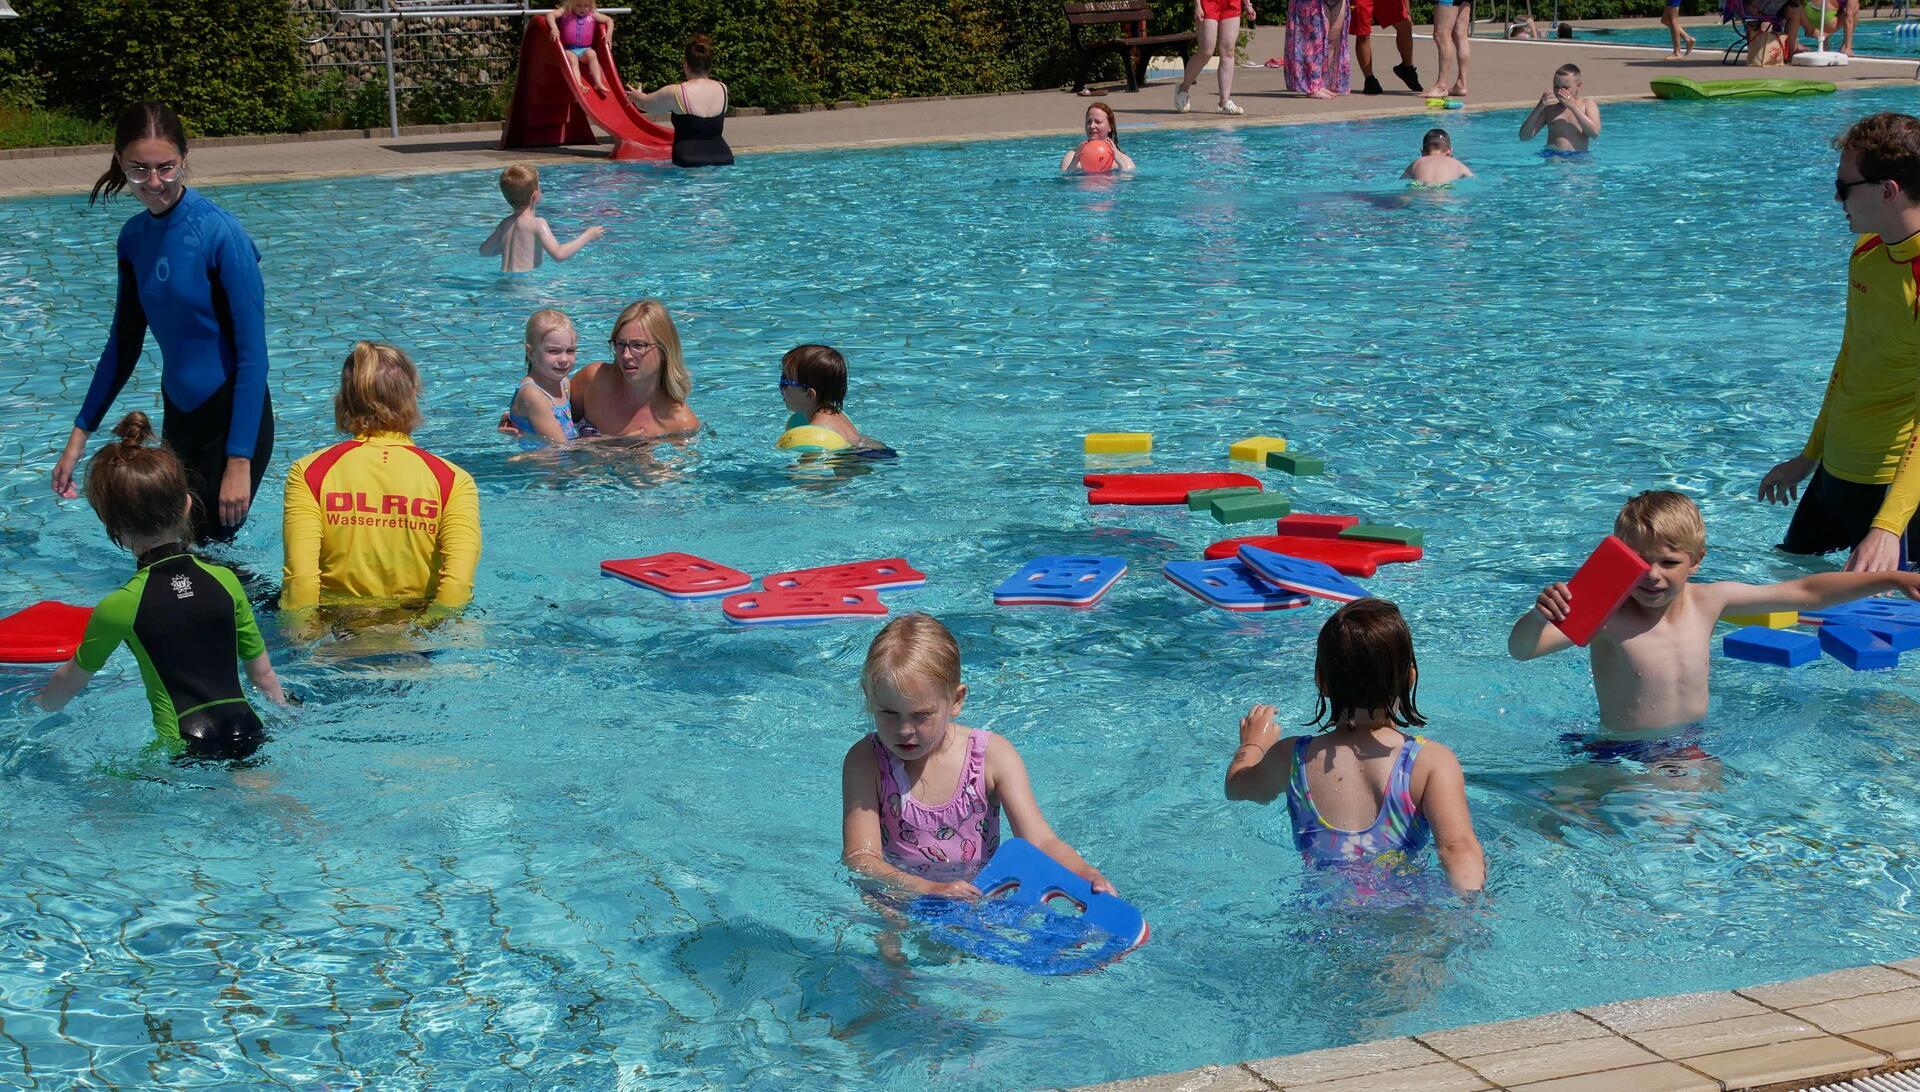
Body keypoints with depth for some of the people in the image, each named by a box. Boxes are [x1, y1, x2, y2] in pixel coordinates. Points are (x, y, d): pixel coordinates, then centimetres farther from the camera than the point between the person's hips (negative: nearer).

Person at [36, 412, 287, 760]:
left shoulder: (119, 607, -5)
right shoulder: (224, 580, 5)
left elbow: (71, 680, 13)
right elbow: (263, 672, 12)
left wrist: (46, 703, 34)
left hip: (187, 749, -4)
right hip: (248, 732, 4)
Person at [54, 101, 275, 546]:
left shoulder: (220, 234, -18)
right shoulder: (134, 237, 3)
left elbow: (252, 353, -19)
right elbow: (124, 344, 14)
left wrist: (240, 461, -22)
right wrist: (80, 433, 13)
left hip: (233, 420, -7)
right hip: (179, 417, 7)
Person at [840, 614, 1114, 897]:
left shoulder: (992, 755, -8)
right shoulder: (866, 761, -10)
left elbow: (1041, 842, -12)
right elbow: (860, 858, -17)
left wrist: (1086, 874, -36)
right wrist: (931, 890, -37)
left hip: (981, 892, 0)